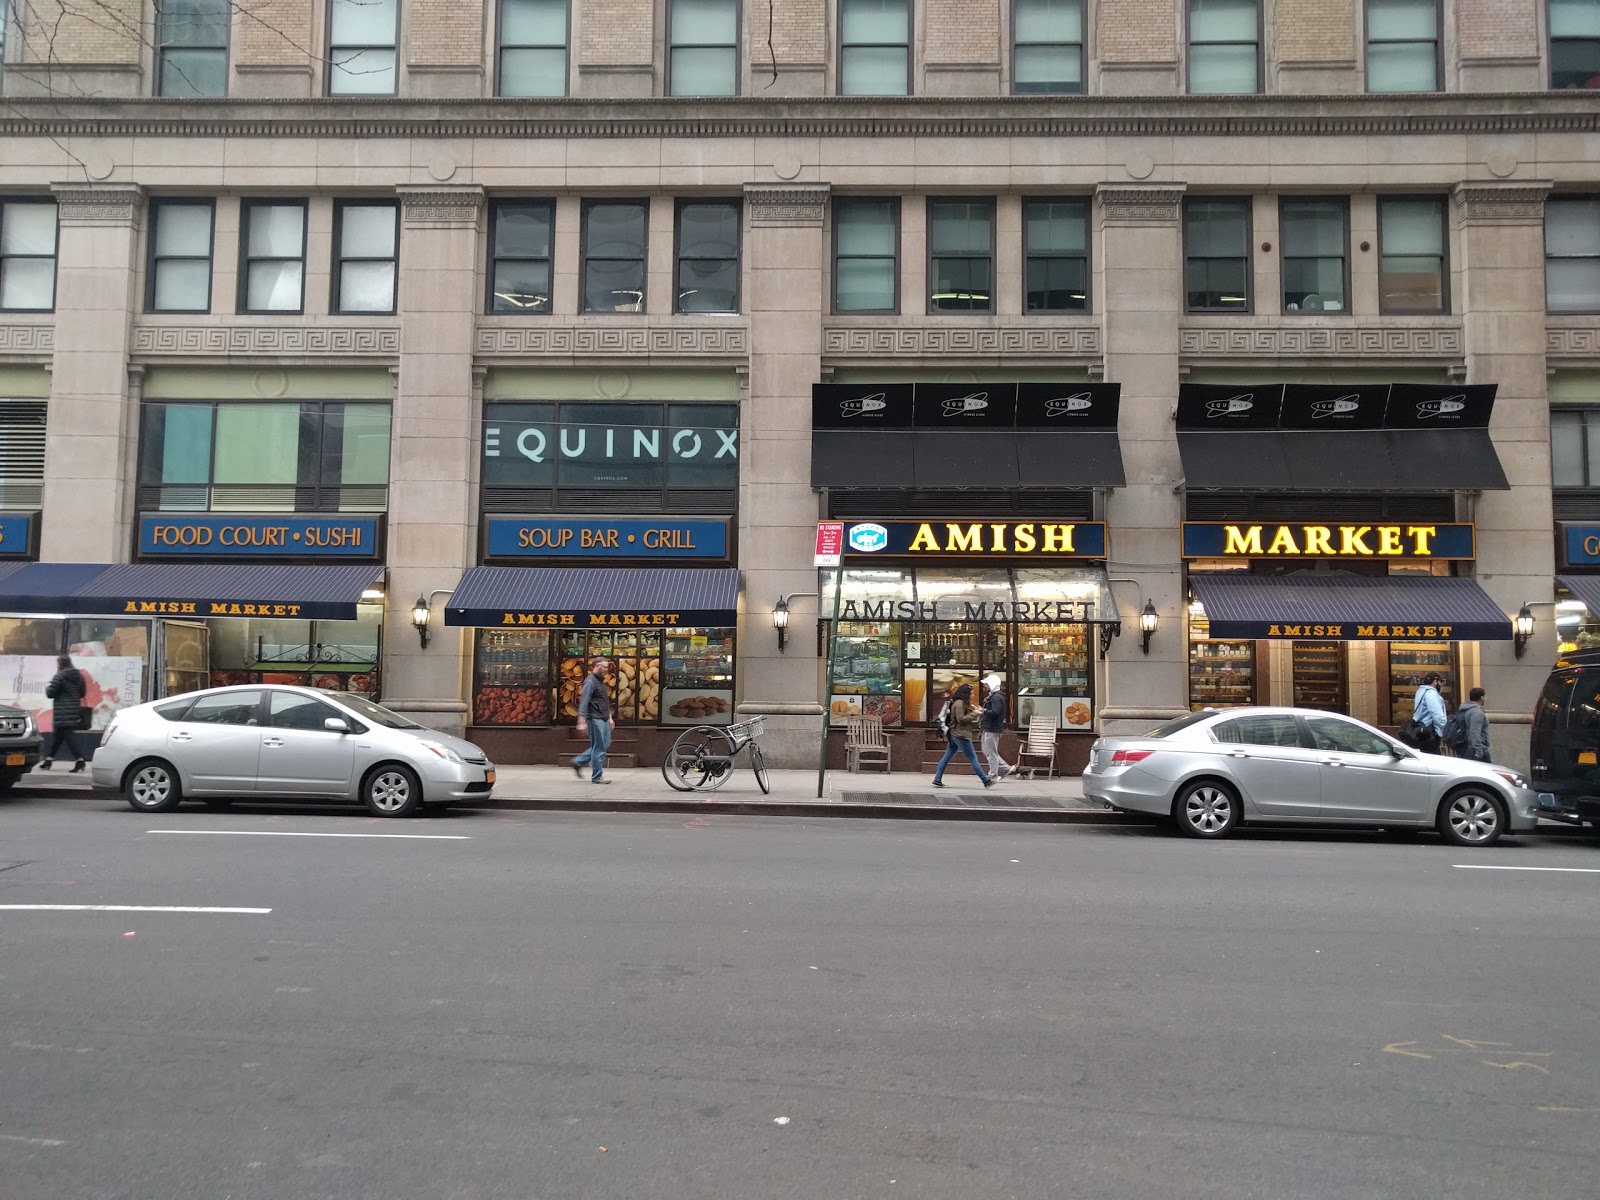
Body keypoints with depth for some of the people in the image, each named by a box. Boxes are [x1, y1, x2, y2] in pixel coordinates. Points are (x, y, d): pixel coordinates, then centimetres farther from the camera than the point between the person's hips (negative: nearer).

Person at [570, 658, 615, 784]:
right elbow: (584, 702, -17)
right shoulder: (590, 682, -12)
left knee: (605, 745, 13)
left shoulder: (601, 681, 17)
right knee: (599, 748, -4)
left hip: (603, 719, 9)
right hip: (595, 719, -9)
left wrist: (610, 717, 23)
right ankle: (597, 776, 4)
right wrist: (582, 722, -22)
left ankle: (578, 762, 20)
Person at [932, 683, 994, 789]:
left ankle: (937, 780, 5)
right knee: (973, 758, -6)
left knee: (947, 757, 7)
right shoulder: (960, 703, -13)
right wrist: (974, 714, -15)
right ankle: (986, 781, -3)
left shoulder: (960, 703, 19)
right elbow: (960, 719, -19)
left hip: (954, 735, 10)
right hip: (961, 735, -10)